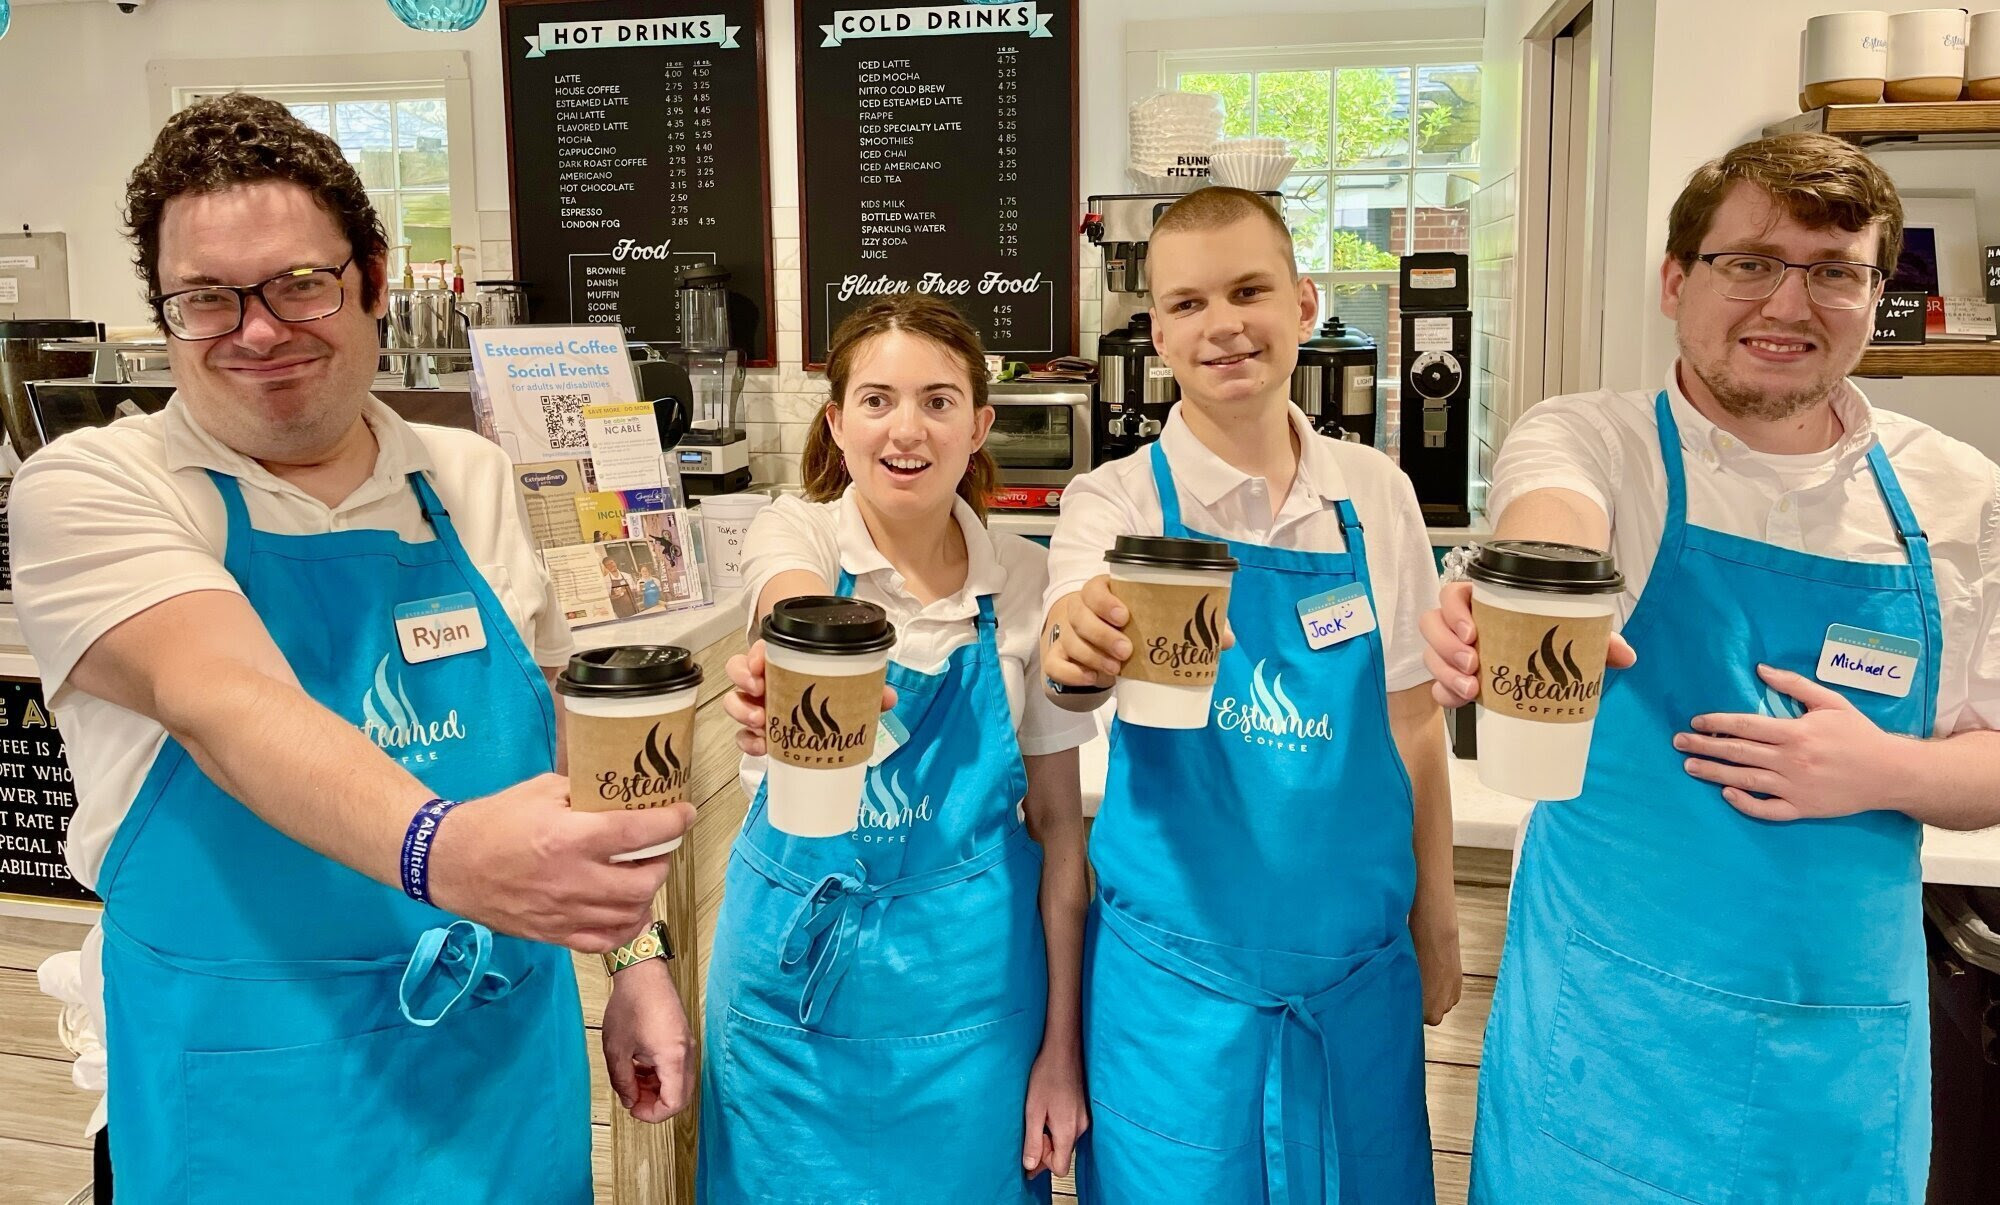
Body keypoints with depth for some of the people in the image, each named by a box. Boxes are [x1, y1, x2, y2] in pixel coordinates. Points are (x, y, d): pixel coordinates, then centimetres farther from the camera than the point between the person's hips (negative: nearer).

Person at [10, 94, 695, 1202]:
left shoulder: (470, 481, 3)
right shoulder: (89, 490, -10)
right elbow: (222, 698, -29)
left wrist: (632, 959, 5)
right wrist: (437, 849, -47)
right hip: (255, 1109, -3)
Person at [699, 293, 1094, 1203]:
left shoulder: (1023, 581, -5)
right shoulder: (795, 536, -7)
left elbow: (1057, 823, -1)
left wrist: (1061, 1047, -1)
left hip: (970, 986, 1)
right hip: (799, 968, 0)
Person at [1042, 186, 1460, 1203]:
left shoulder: (1376, 493, 0)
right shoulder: (1116, 500, -8)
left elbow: (1410, 722, 7)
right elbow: (1079, 660, -27)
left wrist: (1435, 918, 10)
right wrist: (1077, 650, -49)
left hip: (1357, 970, 3)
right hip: (1178, 977, -2)